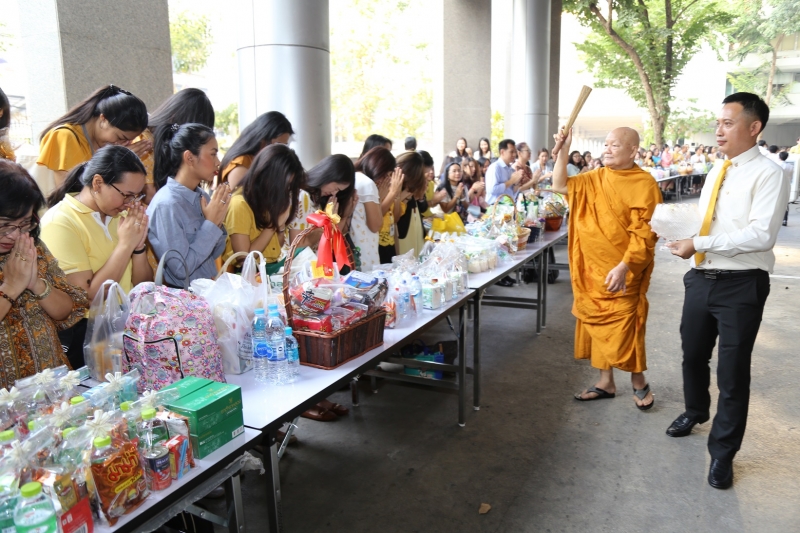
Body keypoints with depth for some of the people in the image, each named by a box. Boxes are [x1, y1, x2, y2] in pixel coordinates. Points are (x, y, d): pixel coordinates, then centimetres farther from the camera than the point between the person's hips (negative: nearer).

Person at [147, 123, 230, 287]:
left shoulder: (202, 196, 3)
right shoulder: (166, 205, -15)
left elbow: (213, 254, 10)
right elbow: (181, 269, -18)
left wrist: (218, 221, -6)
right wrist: (211, 224, -15)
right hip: (183, 296, -6)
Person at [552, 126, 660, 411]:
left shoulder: (644, 184, -11)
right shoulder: (595, 178, 9)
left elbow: (644, 233, -16)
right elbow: (560, 186, 11)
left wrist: (623, 267, -22)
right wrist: (562, 152, 0)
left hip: (622, 272, -6)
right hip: (591, 270, 6)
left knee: (624, 329, 0)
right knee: (597, 325, 12)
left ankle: (639, 382, 21)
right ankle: (605, 382, 25)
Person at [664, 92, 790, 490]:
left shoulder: (768, 175, -13)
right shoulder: (716, 171, 11)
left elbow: (761, 235, -23)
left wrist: (699, 244, -22)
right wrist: (694, 254, 11)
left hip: (741, 286, -7)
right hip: (702, 278, 7)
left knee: (732, 373, 4)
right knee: (693, 355, 21)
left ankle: (722, 453, 21)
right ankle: (695, 412, 48)